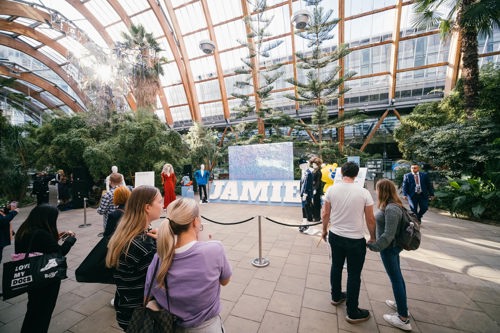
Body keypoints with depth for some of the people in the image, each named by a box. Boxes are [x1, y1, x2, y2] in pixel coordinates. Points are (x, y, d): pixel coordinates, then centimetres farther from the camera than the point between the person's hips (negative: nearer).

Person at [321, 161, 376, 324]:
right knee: (354, 275, 12)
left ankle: (336, 296, 43)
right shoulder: (364, 192, -14)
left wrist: (324, 230, 14)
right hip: (355, 240, -3)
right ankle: (352, 312, 28)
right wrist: (373, 238, 10)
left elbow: (325, 214, -2)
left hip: (335, 236, 3)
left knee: (336, 266, 23)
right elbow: (370, 220, -6)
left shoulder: (332, 189, -9)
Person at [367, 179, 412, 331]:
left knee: (395, 279, 4)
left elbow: (388, 235, -27)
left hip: (389, 248, -9)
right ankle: (401, 305, 41)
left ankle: (403, 319, 20)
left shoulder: (391, 209, -28)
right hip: (393, 246, 9)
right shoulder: (393, 205, 2)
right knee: (397, 276, 22)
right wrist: (375, 243, 15)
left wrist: (374, 246, -19)